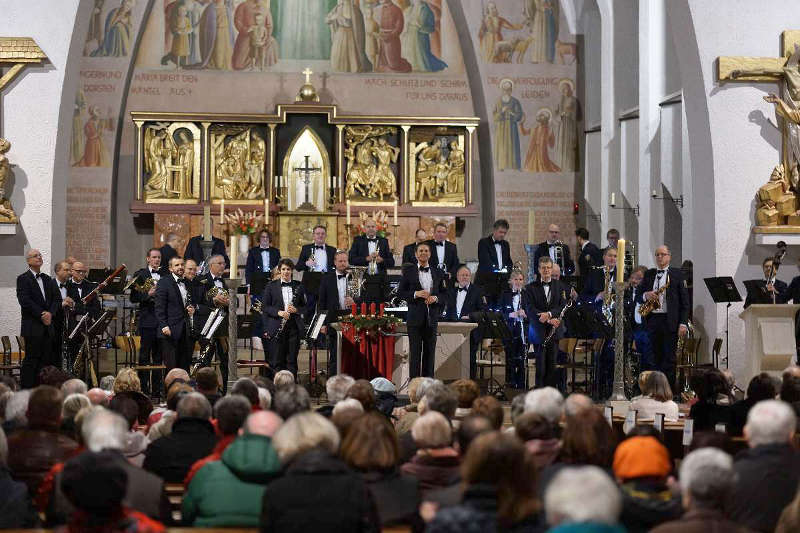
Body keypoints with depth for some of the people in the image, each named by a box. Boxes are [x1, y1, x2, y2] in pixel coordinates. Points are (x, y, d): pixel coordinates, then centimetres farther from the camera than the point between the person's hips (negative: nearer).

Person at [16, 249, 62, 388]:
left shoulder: (48, 279, 17)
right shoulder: (23, 279, -3)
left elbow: (57, 299, 11)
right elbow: (24, 301, -14)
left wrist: (50, 313, -7)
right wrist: (41, 314, -16)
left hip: (47, 327, 6)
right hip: (32, 327, -6)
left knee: (46, 360, 5)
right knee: (31, 359, -5)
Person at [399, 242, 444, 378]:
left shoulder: (437, 273, 13)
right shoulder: (408, 271, 5)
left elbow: (443, 293, 16)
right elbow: (400, 292, 2)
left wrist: (435, 298, -6)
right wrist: (416, 294, -13)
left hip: (432, 317, 3)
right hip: (415, 317, -3)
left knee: (430, 351, 5)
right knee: (415, 352, -3)